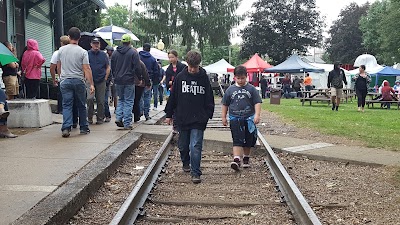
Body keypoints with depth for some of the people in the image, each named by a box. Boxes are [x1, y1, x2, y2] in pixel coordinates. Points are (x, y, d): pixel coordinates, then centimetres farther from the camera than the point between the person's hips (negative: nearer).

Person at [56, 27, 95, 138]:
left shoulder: (61, 50, 4)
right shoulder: (83, 52, -5)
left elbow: (58, 67, 13)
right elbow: (87, 69, -10)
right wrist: (91, 84, -9)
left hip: (65, 81, 1)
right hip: (79, 81, -1)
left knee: (67, 105, 1)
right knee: (81, 106, 10)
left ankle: (66, 128, -12)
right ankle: (83, 128, 17)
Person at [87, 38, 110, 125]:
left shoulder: (103, 55, 9)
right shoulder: (87, 54, 3)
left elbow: (108, 67, 12)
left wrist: (106, 77, 3)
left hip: (101, 81, 1)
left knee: (100, 101, 4)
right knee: (90, 100, -1)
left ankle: (100, 118, 11)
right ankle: (89, 118, 9)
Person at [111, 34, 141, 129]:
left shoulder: (115, 53, 7)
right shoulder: (133, 52, -8)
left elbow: (112, 67, 13)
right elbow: (137, 68, -11)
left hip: (118, 81, 4)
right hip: (129, 81, -4)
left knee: (121, 99, 20)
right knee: (128, 101, 2)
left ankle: (118, 117, 3)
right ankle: (127, 123, 1)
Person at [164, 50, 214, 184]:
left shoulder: (204, 78, 0)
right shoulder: (180, 77, 0)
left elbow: (209, 98, 6)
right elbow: (173, 96, 6)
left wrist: (209, 114, 1)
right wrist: (169, 114, 7)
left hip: (199, 120, -2)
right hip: (182, 118, 2)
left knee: (195, 146, -8)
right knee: (183, 145, 16)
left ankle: (195, 173, -2)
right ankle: (186, 163, 41)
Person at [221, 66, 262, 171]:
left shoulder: (251, 89, 2)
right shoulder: (230, 89, 6)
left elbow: (257, 103, -1)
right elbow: (225, 104, 13)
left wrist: (257, 114, -13)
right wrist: (224, 117, 11)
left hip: (249, 118, 1)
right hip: (235, 118, -1)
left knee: (248, 140, 10)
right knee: (237, 140, -9)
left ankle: (246, 158, 29)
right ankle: (236, 160, -16)